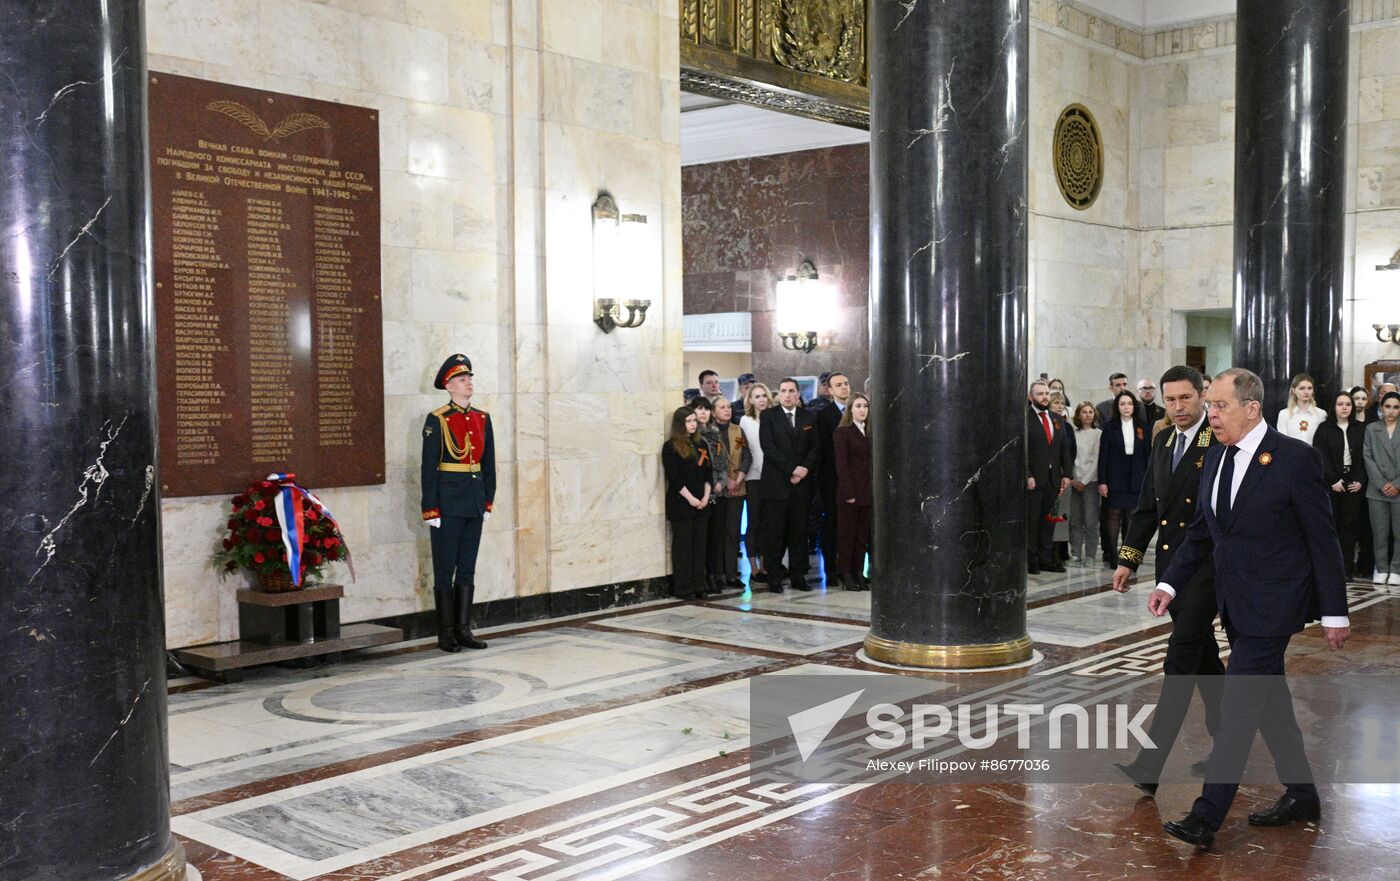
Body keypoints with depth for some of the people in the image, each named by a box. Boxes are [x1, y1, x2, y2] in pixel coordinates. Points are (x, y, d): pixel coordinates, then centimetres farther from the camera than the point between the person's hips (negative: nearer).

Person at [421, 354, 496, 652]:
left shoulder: (483, 419, 9)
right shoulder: (437, 420, -7)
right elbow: (429, 468, -9)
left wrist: (488, 501, 10)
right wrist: (431, 510, -12)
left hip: (474, 503, 6)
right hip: (448, 502, -5)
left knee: (468, 568, 9)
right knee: (445, 569, 2)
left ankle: (463, 630, 16)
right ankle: (446, 633, 9)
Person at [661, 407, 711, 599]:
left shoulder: (701, 445, 13)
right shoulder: (671, 446, -5)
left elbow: (708, 473, 12)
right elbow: (673, 477, -11)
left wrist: (706, 497, -1)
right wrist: (691, 498, -13)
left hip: (701, 503, 5)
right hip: (680, 504, -5)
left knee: (700, 545, 6)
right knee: (683, 545, -1)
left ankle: (698, 585, 11)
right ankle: (683, 588, 3)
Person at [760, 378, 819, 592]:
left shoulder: (809, 417, 13)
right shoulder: (768, 416, 2)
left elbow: (815, 447, 9)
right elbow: (768, 447, -8)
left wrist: (805, 468, -8)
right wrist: (791, 470, -13)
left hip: (801, 483, 3)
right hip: (776, 483, -3)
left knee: (799, 532, 5)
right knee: (774, 533, -2)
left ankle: (798, 576, 12)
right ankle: (774, 578, 3)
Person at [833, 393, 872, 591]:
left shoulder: (869, 432, 14)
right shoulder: (842, 432, -4)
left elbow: (871, 462, 12)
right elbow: (841, 463, -10)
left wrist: (875, 490, 3)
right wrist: (849, 492, -15)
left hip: (867, 492, 6)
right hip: (849, 492, -6)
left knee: (863, 535, 7)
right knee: (847, 534, 1)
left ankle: (859, 573, 13)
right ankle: (846, 575, 6)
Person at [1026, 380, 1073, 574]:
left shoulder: (1058, 420, 16)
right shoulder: (1024, 419, -4)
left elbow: (1065, 449, 16)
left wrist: (1066, 474, 6)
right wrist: (1027, 476, -16)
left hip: (1053, 478, 6)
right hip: (1032, 479, -6)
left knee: (1048, 520, 7)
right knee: (1031, 521, -1)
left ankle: (1045, 558, 11)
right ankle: (1030, 560, 4)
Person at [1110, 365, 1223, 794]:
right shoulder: (1162, 442, 12)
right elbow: (1147, 506, 16)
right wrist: (1129, 559, 11)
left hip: (1208, 566, -8)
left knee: (1181, 660, -11)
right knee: (1204, 657, 18)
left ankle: (1150, 766, -13)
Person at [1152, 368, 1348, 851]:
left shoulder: (1295, 458, -13)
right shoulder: (1216, 457, 8)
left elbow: (1323, 540, -10)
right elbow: (1201, 531, 15)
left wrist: (1335, 613, -8)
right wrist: (1169, 583, 3)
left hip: (1272, 605, -8)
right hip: (1236, 603, 8)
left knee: (1238, 704, -10)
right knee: (1269, 700, 17)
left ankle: (1206, 817, -8)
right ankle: (1302, 795, 32)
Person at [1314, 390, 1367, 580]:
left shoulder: (1360, 429, 11)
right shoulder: (1324, 429, 2)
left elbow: (1364, 457, 8)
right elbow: (1321, 458, -4)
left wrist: (1360, 481, -4)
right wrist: (1333, 481, -12)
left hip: (1354, 484, 2)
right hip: (1330, 484, -2)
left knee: (1350, 526, 2)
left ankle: (1347, 567, 5)